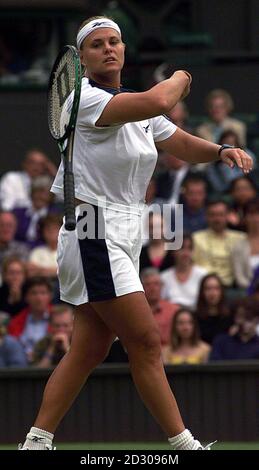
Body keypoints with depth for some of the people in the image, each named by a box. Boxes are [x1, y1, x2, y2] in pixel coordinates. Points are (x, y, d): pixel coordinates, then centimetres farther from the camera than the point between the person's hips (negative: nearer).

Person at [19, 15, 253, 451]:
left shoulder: (139, 110, 14)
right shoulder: (82, 97, -15)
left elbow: (184, 144, 17)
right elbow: (157, 101, -28)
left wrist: (223, 151, -4)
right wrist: (179, 79, -6)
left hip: (123, 237, 9)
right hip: (93, 232, -9)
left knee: (89, 349, 6)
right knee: (146, 341, -9)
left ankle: (36, 443, 8)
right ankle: (184, 445, -5)